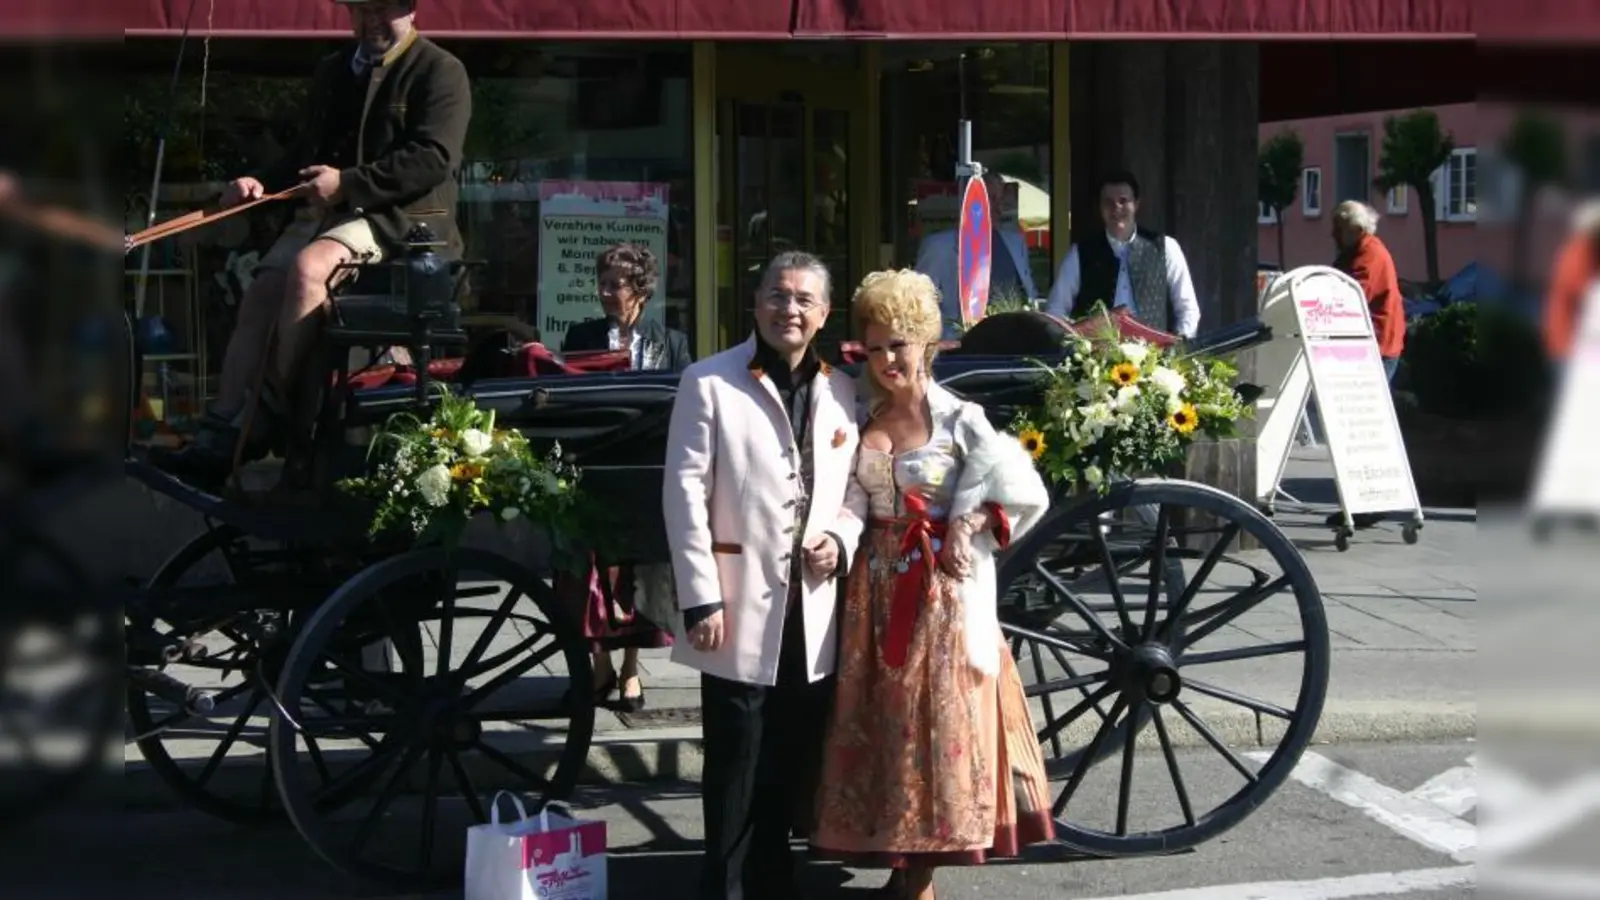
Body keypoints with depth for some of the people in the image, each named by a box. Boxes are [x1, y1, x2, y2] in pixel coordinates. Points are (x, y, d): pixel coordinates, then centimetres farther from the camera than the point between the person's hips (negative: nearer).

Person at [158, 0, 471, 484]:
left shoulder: (440, 72, -2)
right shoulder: (332, 71, 22)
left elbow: (433, 158, -14)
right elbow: (308, 152, 26)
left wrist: (348, 182, -18)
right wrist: (262, 181, 5)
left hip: (400, 215, -7)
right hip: (327, 209, 7)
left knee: (308, 267, -32)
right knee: (261, 292, -16)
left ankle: (263, 420, -27)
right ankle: (219, 430, -19)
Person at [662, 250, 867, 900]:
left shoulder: (841, 392, 11)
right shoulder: (710, 382, -3)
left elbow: (857, 489, 18)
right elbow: (684, 495, -6)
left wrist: (842, 538, -4)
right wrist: (701, 599, -12)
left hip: (813, 612, 5)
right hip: (742, 608, -4)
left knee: (794, 771, 12)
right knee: (736, 774, 1)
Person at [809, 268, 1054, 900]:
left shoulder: (960, 421, -6)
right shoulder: (861, 421, 7)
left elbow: (1025, 496, -7)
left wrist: (968, 532, -7)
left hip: (941, 590, -4)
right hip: (877, 587, 5)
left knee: (937, 717, 0)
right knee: (880, 720, 6)